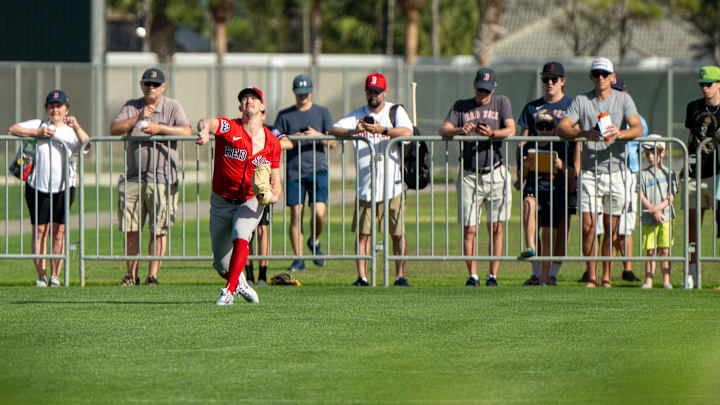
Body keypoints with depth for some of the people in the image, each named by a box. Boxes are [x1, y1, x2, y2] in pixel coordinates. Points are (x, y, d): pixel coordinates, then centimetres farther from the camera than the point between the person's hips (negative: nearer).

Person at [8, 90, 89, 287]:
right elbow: (12, 130, 1)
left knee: (59, 230, -2)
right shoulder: (38, 125, 10)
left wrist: (77, 128, -27)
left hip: (64, 186, 0)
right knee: (39, 230, -2)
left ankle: (55, 276, 2)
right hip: (38, 187, 0)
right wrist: (38, 133, -10)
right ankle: (41, 276, 2)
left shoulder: (71, 131, 10)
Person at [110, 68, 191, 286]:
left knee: (159, 231, -4)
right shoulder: (131, 106, 12)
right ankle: (131, 275, 12)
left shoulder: (173, 107, 6)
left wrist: (158, 128, -17)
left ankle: (153, 275, 1)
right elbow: (114, 129, -2)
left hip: (162, 179, -2)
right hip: (134, 177, 2)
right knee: (131, 229, 3)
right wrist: (138, 118, -14)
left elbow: (186, 131, -9)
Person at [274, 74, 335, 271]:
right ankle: (298, 257, 1)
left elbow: (333, 142, 5)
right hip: (294, 171, 1)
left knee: (319, 211, -15)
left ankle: (314, 241, 14)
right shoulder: (285, 115, 12)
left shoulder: (322, 113, 11)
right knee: (296, 214, -5)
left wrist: (317, 135, -15)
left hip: (317, 169, -1)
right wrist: (292, 139, -10)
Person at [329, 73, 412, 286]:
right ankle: (362, 276, -2)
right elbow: (333, 130, 1)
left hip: (392, 184, -2)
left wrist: (382, 130, -29)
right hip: (365, 186, 2)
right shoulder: (358, 114, 12)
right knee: (362, 232, -2)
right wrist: (353, 131, -19)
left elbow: (407, 132, -15)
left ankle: (400, 275, 6)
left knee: (398, 233, -1)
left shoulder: (395, 111, 4)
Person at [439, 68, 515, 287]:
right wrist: (460, 130, -22)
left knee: (496, 227, -1)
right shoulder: (461, 106, 12)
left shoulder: (501, 103, 9)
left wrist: (492, 133, -26)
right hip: (469, 176, 1)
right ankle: (472, 276, 3)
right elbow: (443, 130, -1)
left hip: (495, 174, -1)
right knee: (468, 229, -3)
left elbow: (511, 130, -6)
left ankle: (493, 275, 3)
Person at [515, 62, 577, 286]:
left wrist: (574, 174, -10)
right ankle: (536, 274, -4)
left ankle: (553, 274, 3)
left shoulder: (572, 106, 5)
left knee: (562, 225, -2)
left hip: (563, 173, -2)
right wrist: (520, 172, 3)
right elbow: (522, 143, 13)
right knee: (532, 216, -8)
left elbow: (578, 143, 0)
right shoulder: (532, 108, 14)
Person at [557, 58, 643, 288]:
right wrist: (585, 133, -26)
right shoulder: (581, 101, 5)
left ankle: (606, 277, 11)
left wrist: (620, 133, -31)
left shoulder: (623, 100, 4)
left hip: (616, 171, 0)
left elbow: (638, 128, -9)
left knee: (611, 228, 3)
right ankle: (591, 277, -2)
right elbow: (561, 128, -7)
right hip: (590, 172, 0)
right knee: (588, 225, -8)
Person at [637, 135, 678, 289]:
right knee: (650, 251, 0)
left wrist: (659, 207, -16)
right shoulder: (643, 174, 7)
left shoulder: (668, 173, 6)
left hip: (665, 217, 0)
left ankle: (666, 281, 4)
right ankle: (648, 281, 2)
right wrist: (653, 210, -12)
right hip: (648, 218, 1)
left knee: (665, 250, -1)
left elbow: (671, 196, 0)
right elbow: (641, 195, 0)